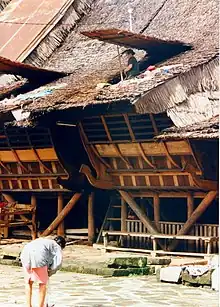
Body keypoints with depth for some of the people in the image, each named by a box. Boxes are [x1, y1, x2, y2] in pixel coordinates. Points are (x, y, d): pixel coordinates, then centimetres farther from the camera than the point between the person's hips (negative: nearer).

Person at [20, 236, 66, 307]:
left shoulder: (44, 240, 38)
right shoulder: (57, 247, 20)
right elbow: (58, 263, 4)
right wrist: (50, 273, 18)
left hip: (25, 253, 6)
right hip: (39, 257, -6)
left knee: (28, 282, 23)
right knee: (43, 283, 14)